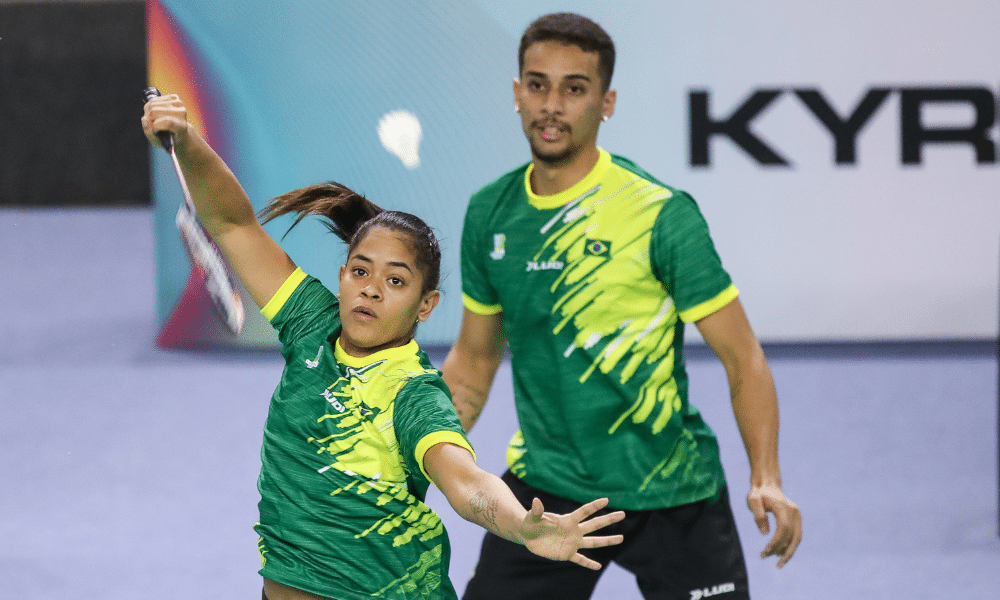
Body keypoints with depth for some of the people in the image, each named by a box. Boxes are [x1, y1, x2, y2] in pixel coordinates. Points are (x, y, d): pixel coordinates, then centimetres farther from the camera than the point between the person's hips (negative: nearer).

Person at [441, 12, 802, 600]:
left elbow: (742, 358, -12)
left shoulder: (661, 213, -13)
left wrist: (767, 479, -24)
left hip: (670, 497, -4)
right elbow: (474, 360, 15)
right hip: (545, 482, 4)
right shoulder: (489, 214, 2)